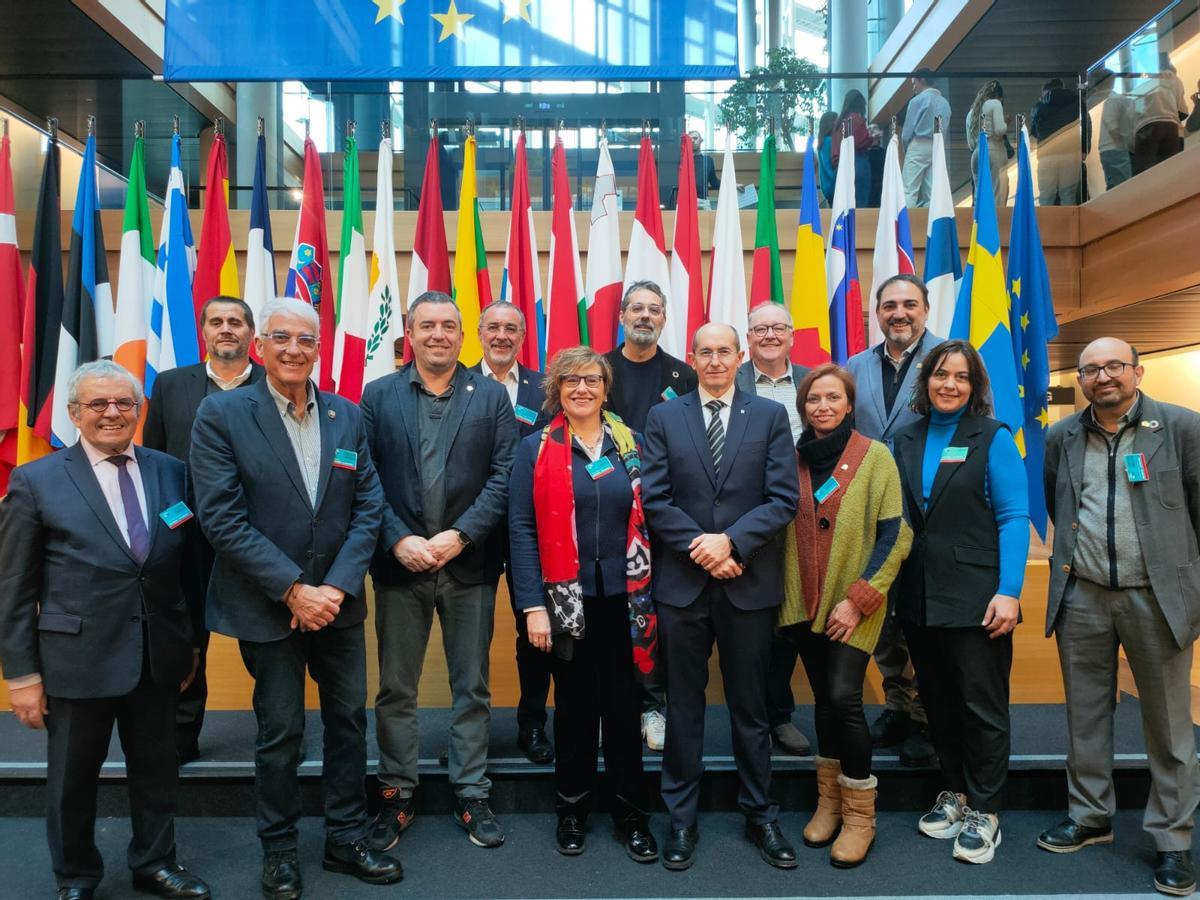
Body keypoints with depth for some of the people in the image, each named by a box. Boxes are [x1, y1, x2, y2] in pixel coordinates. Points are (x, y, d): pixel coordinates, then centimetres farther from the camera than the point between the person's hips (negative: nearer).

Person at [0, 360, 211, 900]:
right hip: (78, 657, -2)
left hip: (158, 656, 3)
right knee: (73, 777, 15)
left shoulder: (172, 473, 1)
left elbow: (188, 566, 6)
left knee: (156, 768, 17)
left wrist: (192, 642, 7)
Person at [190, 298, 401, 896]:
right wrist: (293, 590, -18)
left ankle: (346, 840, 32)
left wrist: (337, 586, -11)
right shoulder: (221, 414, -8)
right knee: (280, 733, 9)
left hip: (338, 601, 4)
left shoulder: (347, 416, 3)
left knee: (349, 721, 13)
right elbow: (221, 517, -14)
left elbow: (368, 506, 1)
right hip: (267, 607, -3)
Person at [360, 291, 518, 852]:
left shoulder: (491, 395, 3)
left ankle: (471, 795, 25)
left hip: (469, 564, 0)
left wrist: (459, 536, -14)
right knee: (395, 689, 11)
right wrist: (399, 540, -13)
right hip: (400, 562, 1)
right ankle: (396, 795, 27)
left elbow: (504, 476, -4)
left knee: (472, 688, 11)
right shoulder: (378, 396, 5)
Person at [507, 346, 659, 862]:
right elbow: (522, 528, -5)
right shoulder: (537, 448, 0)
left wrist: (649, 593, 0)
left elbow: (645, 518, 6)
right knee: (574, 704, 11)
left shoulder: (630, 443, 6)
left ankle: (630, 813, 23)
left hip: (623, 596, 1)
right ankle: (572, 809, 29)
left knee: (624, 704, 8)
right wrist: (533, 606, -12)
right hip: (567, 598, -1)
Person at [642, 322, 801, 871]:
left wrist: (730, 541, -15)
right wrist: (699, 548, -13)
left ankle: (760, 816, 28)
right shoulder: (663, 418, 5)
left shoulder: (770, 416, 4)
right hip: (681, 582, 0)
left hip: (749, 582, 0)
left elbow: (784, 498, -4)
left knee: (750, 707, 12)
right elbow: (654, 499, -2)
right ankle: (681, 819, 24)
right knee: (683, 707, 10)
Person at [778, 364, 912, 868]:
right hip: (805, 605, 4)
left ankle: (859, 816, 7)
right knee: (824, 699, 11)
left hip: (854, 606, -3)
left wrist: (858, 598, -14)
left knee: (843, 697, -11)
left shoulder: (875, 456, -5)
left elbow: (894, 535, -8)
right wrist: (785, 595, 4)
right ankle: (829, 802, 27)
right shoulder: (793, 459, 7)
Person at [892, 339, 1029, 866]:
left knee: (982, 707, 3)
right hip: (919, 599, 5)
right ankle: (954, 793, 31)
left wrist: (1008, 592, -16)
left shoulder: (993, 438, -3)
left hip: (975, 599, -4)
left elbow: (1013, 518, -9)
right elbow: (899, 519, 9)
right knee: (938, 702, 14)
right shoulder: (907, 441, 8)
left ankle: (983, 813, 18)